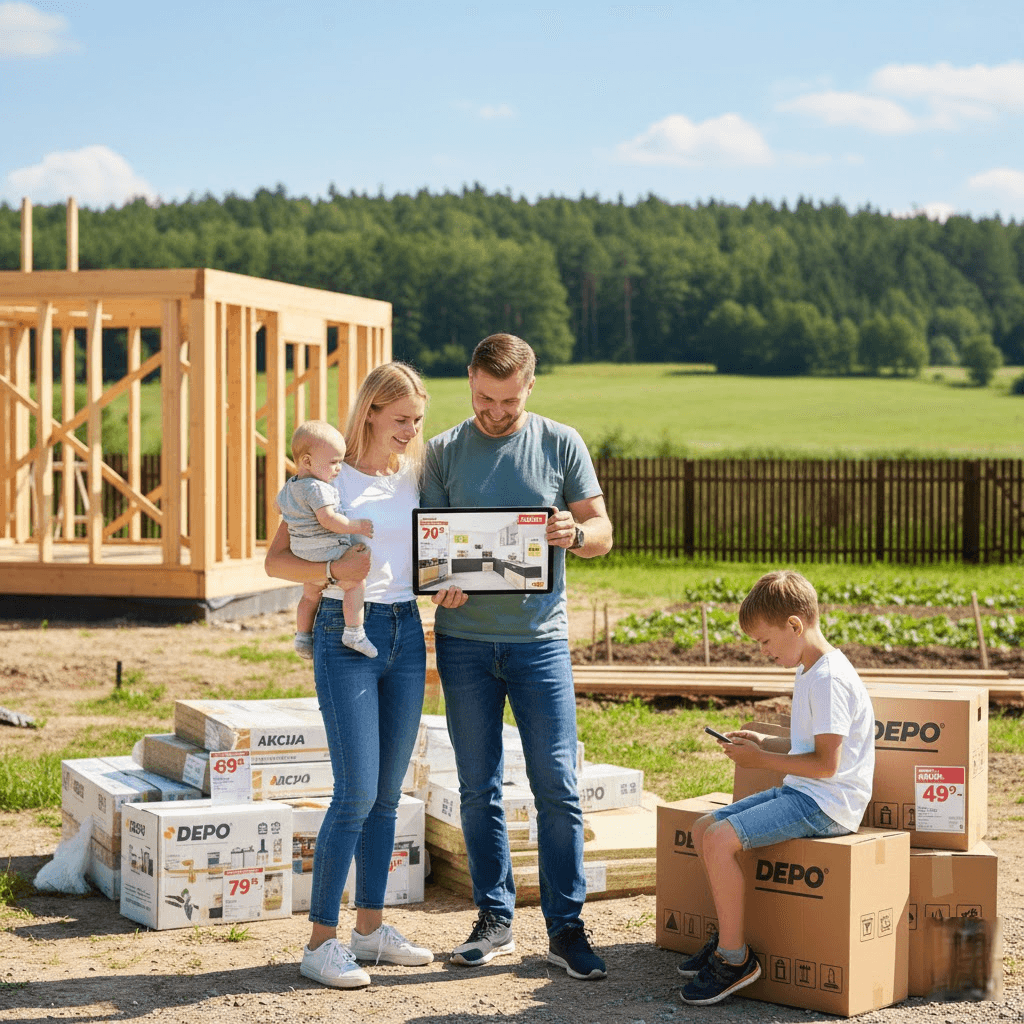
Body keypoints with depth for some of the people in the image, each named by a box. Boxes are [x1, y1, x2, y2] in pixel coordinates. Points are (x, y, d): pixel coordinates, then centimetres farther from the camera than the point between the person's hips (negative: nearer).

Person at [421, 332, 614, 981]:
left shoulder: (561, 444, 4)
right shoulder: (444, 452, 6)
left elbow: (603, 533, 5)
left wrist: (574, 533, -19)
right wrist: (440, 580, -16)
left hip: (540, 635, -1)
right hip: (464, 639, 1)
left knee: (558, 785, -3)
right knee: (479, 788, 7)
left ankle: (566, 928, 5)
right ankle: (495, 920, 18)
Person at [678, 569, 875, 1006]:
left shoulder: (829, 679, -18)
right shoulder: (809, 672, 14)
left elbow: (825, 763, -22)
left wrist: (762, 760, -13)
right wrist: (764, 741, 11)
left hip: (827, 804, -11)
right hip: (800, 792, 11)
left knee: (721, 839, -22)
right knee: (703, 827, 7)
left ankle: (734, 959, -11)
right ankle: (729, 935, 15)